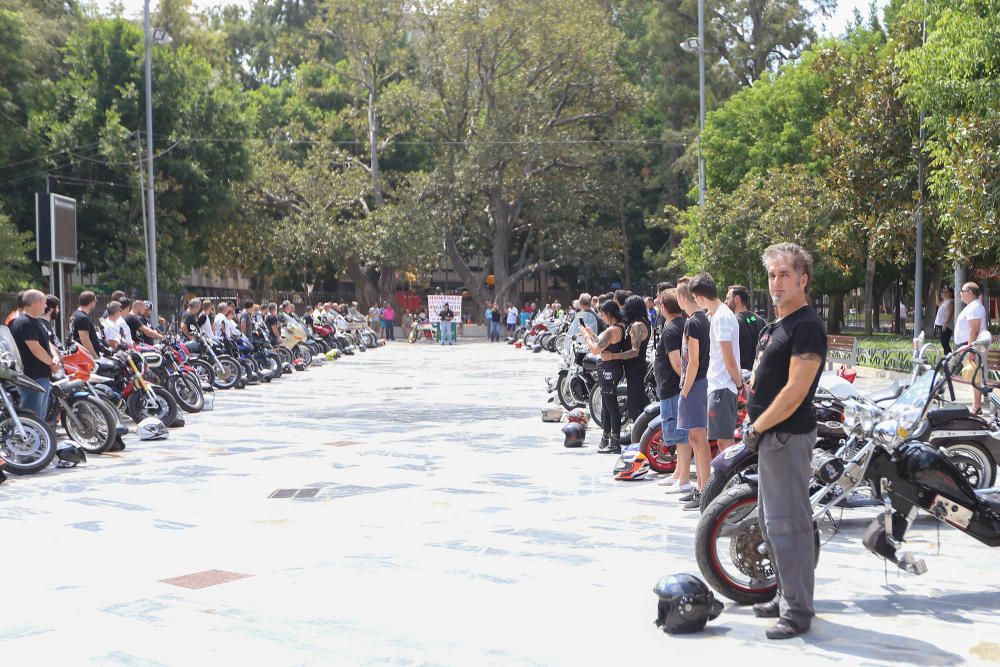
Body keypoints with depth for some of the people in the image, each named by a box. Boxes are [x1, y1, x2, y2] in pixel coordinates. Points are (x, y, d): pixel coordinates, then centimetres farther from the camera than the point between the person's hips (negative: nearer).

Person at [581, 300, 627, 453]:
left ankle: (615, 443, -1)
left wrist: (586, 336, -9)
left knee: (611, 404, -5)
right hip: (609, 369, 11)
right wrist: (592, 333, 12)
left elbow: (595, 349, -23)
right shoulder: (620, 327, 11)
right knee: (606, 404, 19)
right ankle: (606, 439, 30)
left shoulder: (612, 330, -21)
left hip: (609, 370, -11)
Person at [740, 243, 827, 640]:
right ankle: (786, 598, 29)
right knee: (772, 522, 17)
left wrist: (757, 427, -14)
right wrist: (754, 426, 12)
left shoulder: (807, 327, -15)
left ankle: (798, 612, 1)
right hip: (770, 437, 11)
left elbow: (795, 392, -21)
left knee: (788, 524, -7)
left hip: (787, 436, -11)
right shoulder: (777, 325, 16)